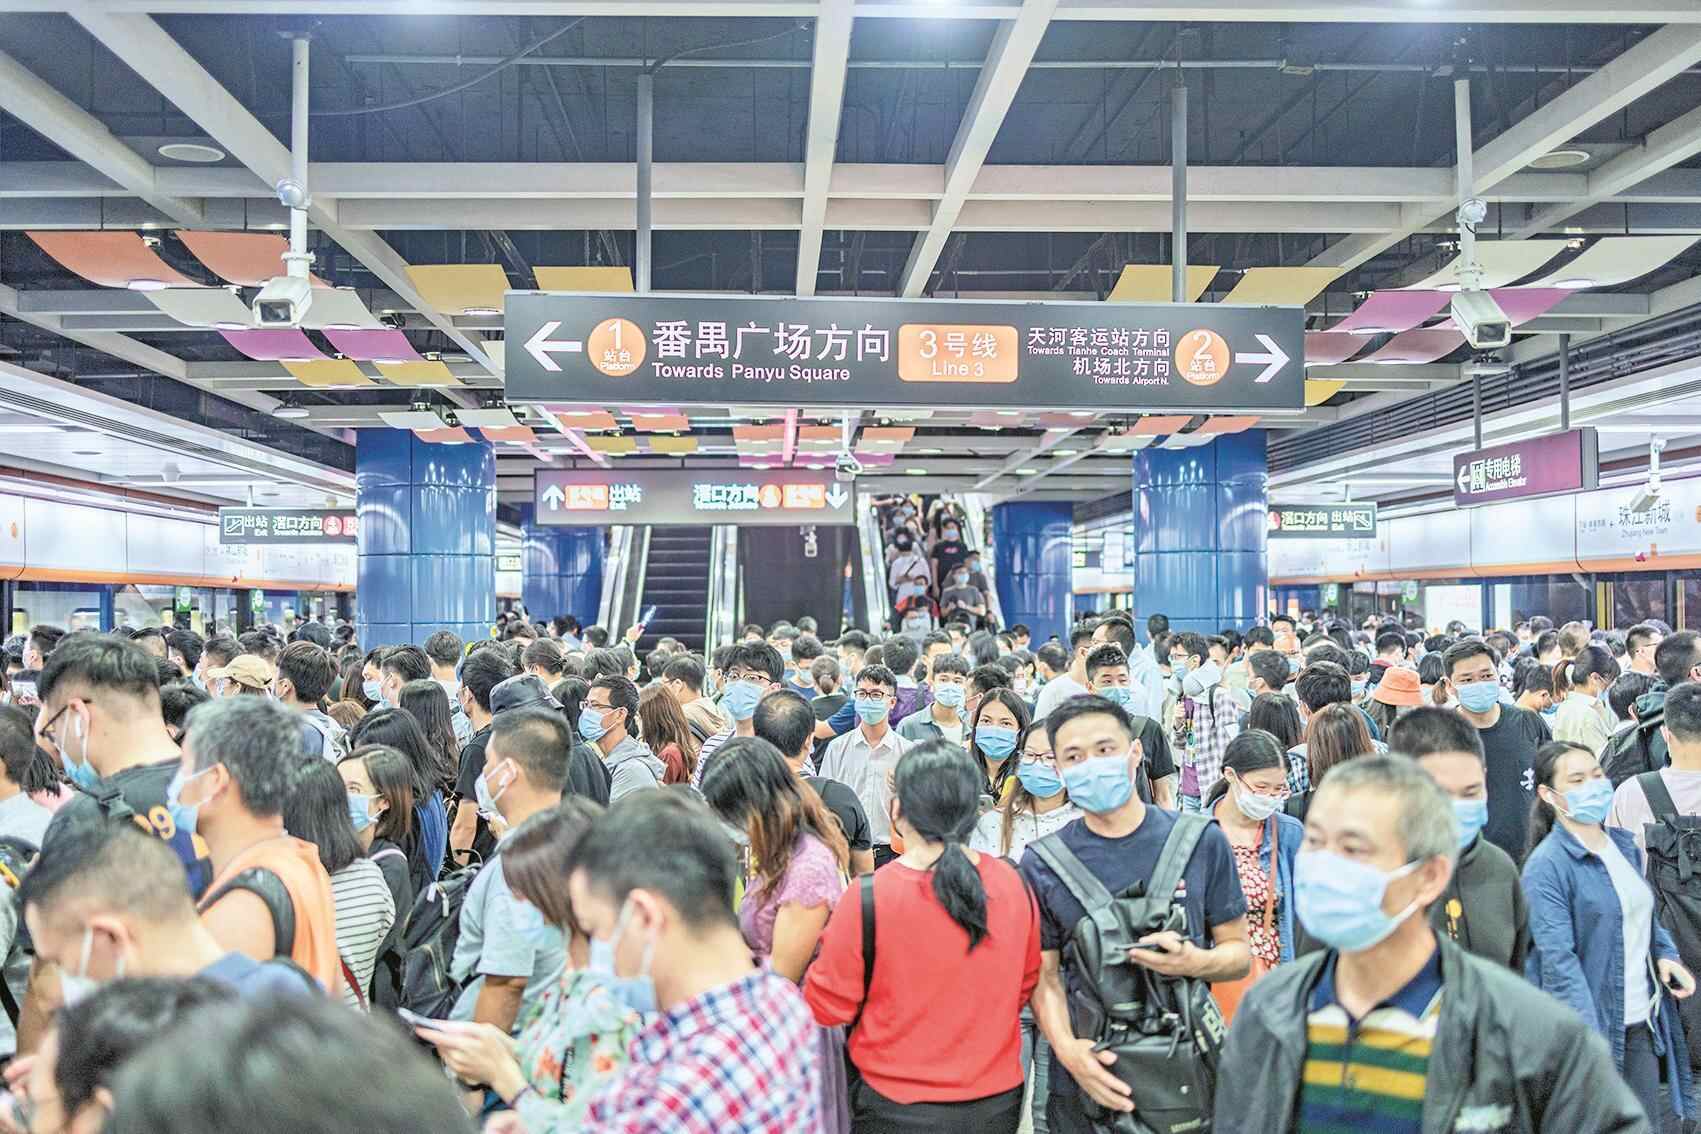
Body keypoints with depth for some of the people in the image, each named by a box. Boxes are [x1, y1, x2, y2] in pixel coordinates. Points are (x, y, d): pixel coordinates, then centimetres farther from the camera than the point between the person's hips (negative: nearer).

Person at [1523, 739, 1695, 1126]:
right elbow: (1557, 957, -21)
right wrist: (1590, 1039, -27)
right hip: (1590, 1023, -7)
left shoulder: (1624, 844, 8)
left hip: (1642, 1021, 7)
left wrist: (1665, 953, 2)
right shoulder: (1545, 866, -16)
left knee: (1648, 1121, 14)